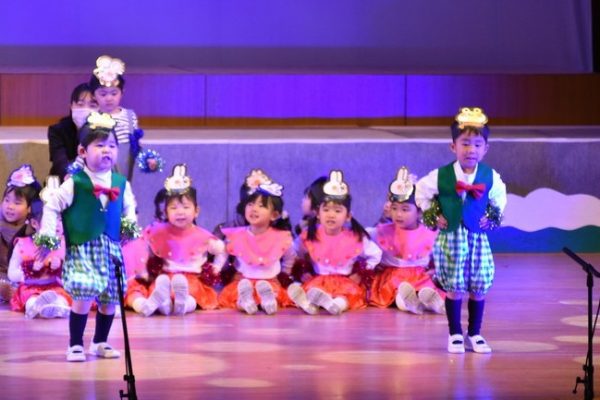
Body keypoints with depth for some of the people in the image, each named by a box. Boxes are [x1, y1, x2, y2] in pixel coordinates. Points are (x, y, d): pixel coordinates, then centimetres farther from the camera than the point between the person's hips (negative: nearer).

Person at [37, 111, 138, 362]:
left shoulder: (121, 184, 5)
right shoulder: (75, 184, -8)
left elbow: (129, 206, 23)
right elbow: (52, 207, -2)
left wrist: (130, 222, 5)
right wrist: (47, 234, -8)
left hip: (110, 249, 5)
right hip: (82, 249, -5)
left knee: (109, 299, 8)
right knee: (83, 297, -13)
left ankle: (100, 342, 25)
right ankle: (75, 345, 0)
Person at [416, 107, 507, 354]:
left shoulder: (490, 177, -3)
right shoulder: (441, 176, -9)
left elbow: (499, 197, 16)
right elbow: (421, 192, 4)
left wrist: (492, 217, 5)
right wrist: (433, 215, -1)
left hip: (478, 237, 2)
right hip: (450, 238, -2)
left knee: (479, 287, 4)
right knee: (454, 286, 0)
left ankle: (475, 333, 17)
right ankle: (455, 334, 12)